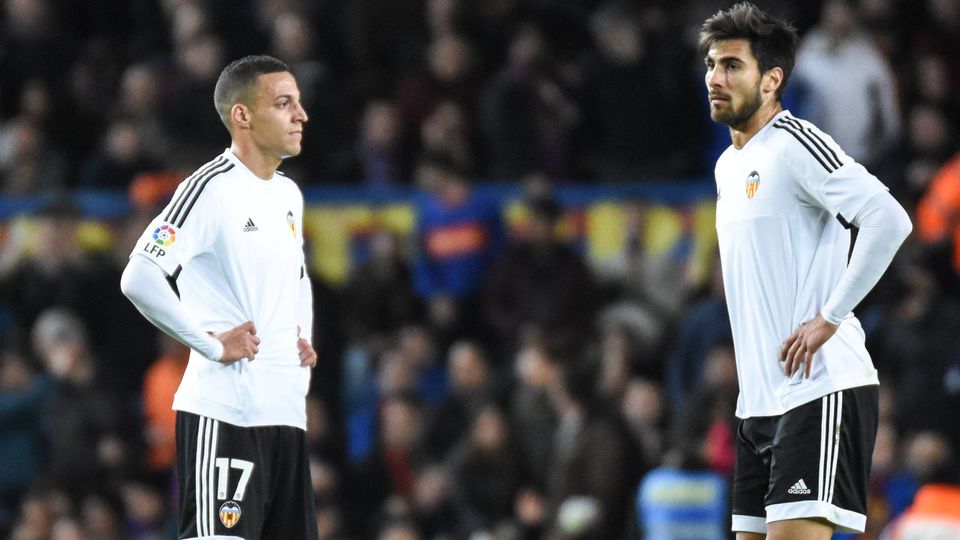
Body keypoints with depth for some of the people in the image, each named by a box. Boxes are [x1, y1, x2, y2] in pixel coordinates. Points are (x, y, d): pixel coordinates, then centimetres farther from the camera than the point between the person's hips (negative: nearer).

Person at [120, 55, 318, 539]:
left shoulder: (288, 194, 15)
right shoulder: (212, 189, -12)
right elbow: (139, 279, -23)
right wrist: (212, 345, -18)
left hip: (286, 409, 9)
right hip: (223, 412, -9)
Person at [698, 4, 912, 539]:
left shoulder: (796, 144, -10)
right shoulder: (728, 166, 18)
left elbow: (889, 220, -22)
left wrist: (830, 319, -19)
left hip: (820, 392, -9)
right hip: (759, 403, 9)